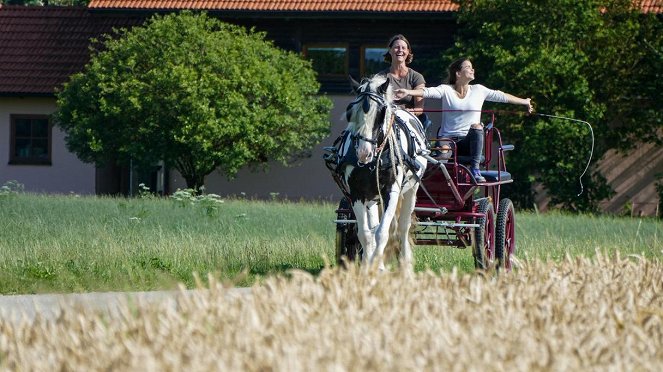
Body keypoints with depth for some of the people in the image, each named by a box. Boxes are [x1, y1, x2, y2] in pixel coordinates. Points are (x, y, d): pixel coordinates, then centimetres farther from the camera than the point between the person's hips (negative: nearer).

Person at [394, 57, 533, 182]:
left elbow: (502, 96, 16)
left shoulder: (478, 90, 11)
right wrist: (407, 92, -30)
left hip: (469, 141, 2)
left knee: (476, 127, -32)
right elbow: (427, 92, -12)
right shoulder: (446, 90, 4)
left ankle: (475, 169, -28)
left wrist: (525, 102, 18)